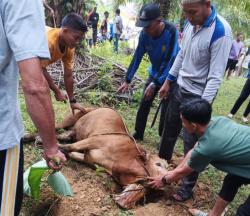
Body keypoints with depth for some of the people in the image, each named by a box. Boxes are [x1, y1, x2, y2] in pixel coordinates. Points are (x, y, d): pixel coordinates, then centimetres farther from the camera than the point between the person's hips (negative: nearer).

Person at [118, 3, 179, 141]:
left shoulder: (171, 32, -30)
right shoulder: (145, 33, -16)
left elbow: (169, 61, -30)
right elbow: (137, 57, -8)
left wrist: (155, 84, -30)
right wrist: (127, 80, -8)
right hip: (154, 73, 5)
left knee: (166, 109, -3)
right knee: (144, 104, 7)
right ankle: (138, 133, 25)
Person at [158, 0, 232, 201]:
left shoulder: (221, 31, -22)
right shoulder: (190, 23, -1)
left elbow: (215, 76, -23)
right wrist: (168, 81, 15)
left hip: (199, 96, -7)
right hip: (180, 88, 7)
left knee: (191, 144, 2)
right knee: (169, 131, 19)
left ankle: (188, 187, 21)